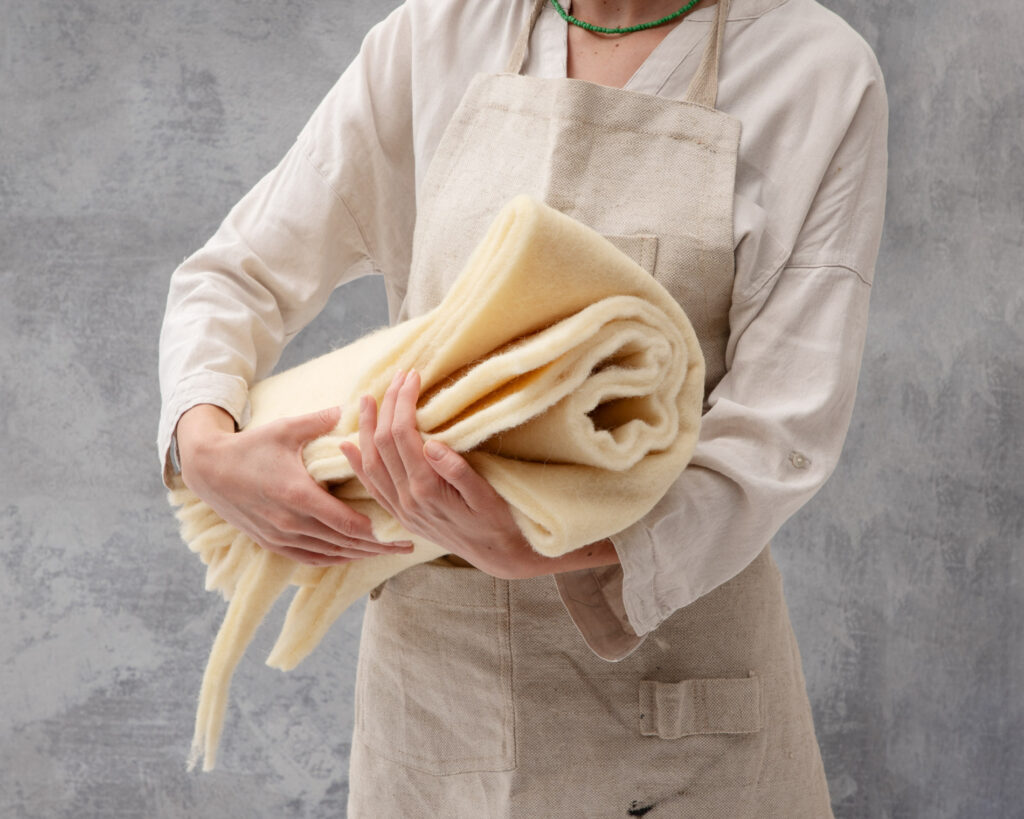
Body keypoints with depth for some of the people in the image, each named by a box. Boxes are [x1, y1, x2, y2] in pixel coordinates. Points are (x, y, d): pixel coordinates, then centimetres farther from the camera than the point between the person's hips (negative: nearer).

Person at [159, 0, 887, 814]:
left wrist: (533, 549, -32)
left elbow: (779, 436, -15)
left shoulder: (817, 68, -9)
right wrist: (206, 443, -16)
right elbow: (237, 273, 6)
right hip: (434, 656, 3)